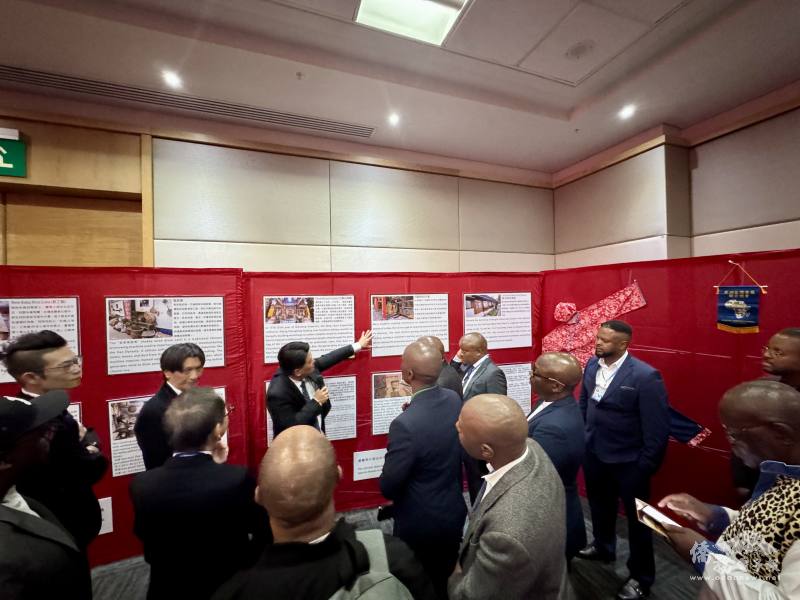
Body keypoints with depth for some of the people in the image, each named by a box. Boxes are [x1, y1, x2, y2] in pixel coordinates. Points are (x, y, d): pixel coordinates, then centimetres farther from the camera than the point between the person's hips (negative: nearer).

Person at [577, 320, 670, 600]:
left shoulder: (646, 376, -24)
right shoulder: (592, 365, -7)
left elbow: (658, 428, -18)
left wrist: (647, 467, -13)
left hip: (628, 462, -5)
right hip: (594, 454, 6)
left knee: (637, 518, 18)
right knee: (599, 506, 27)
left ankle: (641, 576, 41)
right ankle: (603, 547, 54)